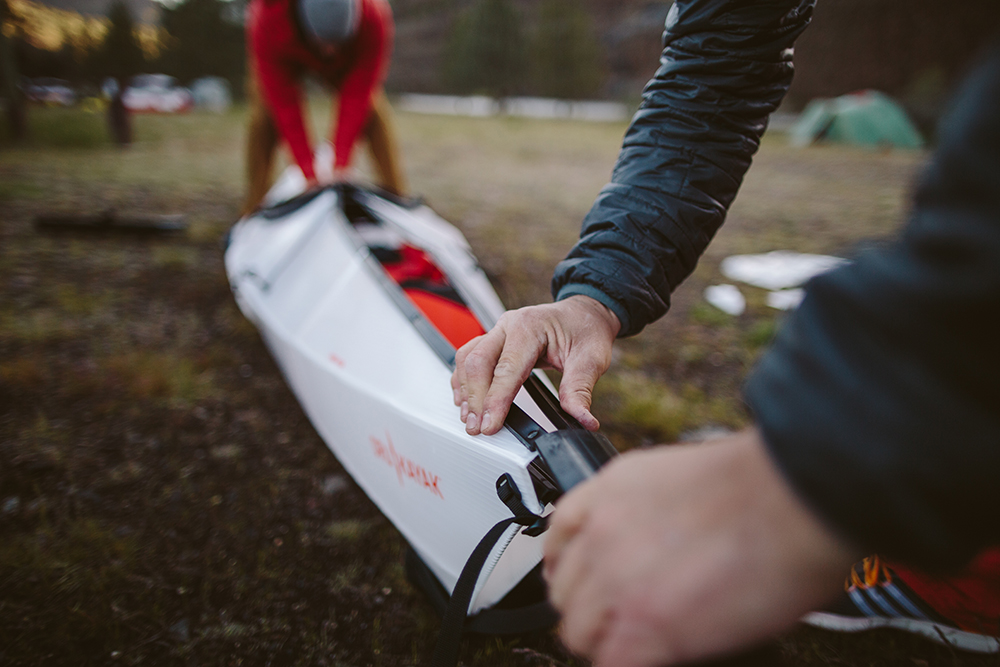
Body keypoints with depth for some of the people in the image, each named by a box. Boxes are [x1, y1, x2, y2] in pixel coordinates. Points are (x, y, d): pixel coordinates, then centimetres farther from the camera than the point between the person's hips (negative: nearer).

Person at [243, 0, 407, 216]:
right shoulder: (268, 22, -42)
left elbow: (356, 97, -35)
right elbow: (285, 106, -37)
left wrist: (341, 166, -36)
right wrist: (310, 175, -38)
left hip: (344, 61, 1)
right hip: (287, 58, -1)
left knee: (373, 110, -17)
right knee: (264, 116, -20)